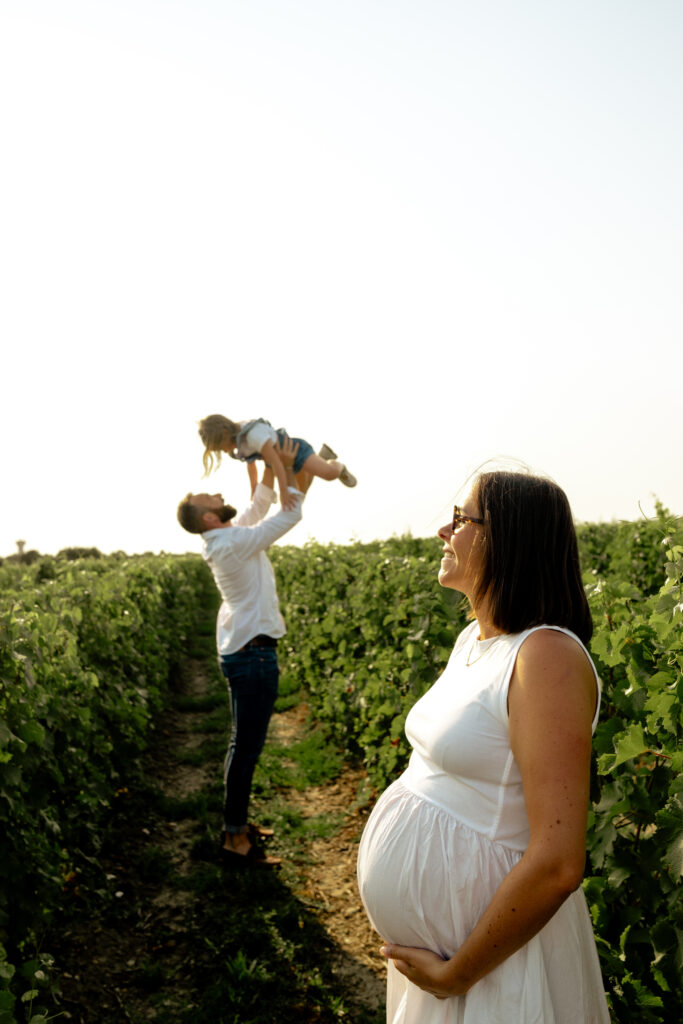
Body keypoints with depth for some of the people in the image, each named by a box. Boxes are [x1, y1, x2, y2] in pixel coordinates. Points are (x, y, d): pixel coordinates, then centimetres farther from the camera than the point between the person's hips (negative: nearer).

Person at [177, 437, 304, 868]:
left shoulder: (227, 537, 9)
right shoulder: (237, 542, -18)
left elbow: (261, 504, 21)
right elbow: (292, 513, -13)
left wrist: (271, 465, 12)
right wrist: (287, 466, -4)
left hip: (242, 650, 10)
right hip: (253, 653, -10)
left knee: (244, 743, 17)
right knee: (247, 746, -6)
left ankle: (238, 823, 28)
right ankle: (235, 841, 0)